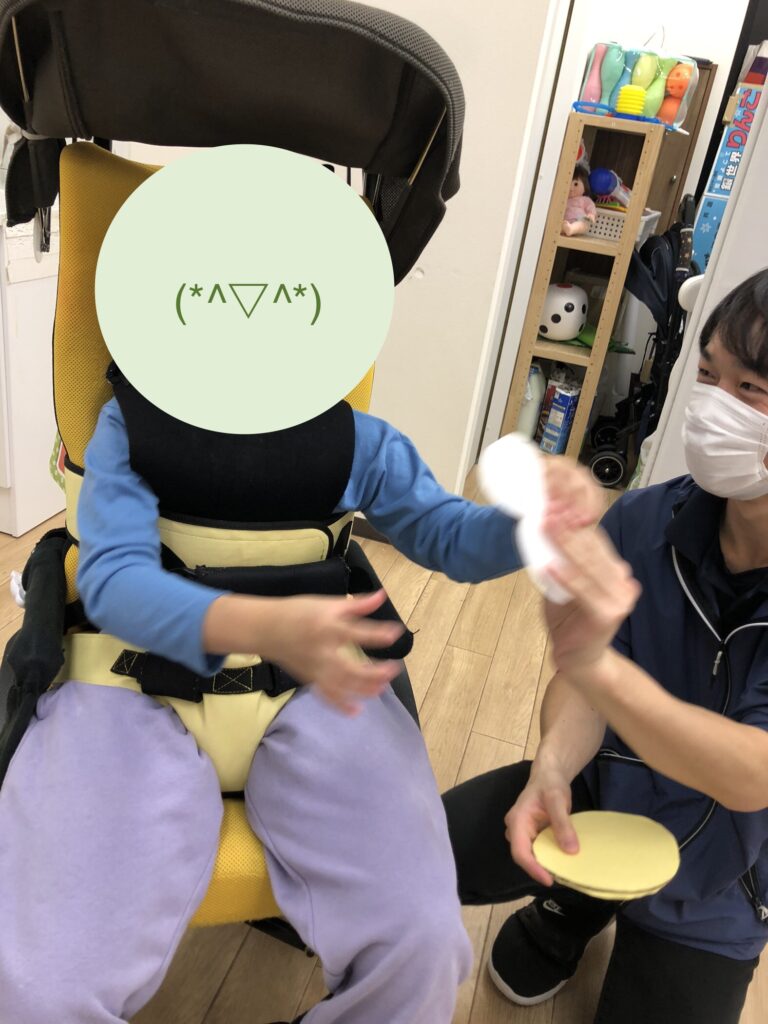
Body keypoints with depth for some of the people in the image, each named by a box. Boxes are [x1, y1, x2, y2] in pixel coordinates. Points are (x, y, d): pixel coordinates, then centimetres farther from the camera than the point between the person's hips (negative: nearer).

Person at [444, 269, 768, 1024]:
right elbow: (585, 681, -13)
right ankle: (573, 903, 19)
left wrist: (595, 662, -52)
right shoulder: (643, 521, -20)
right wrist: (553, 766, -34)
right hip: (602, 788, 2)